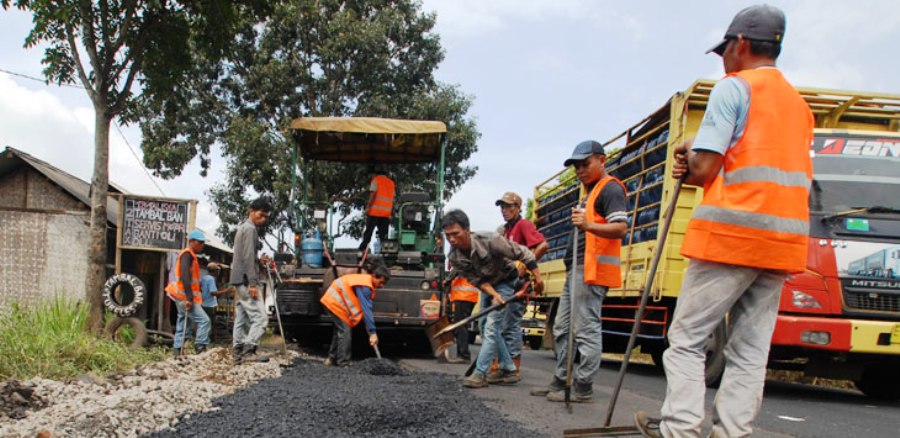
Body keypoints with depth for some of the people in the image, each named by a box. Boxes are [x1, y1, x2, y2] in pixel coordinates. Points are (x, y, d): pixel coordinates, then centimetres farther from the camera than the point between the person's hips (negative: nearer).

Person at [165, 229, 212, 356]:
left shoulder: (191, 256, 19)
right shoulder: (187, 254, -12)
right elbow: (185, 277, -23)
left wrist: (198, 297, 17)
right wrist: (189, 298, -28)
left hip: (182, 297, 10)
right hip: (184, 296, -10)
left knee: (182, 323, 11)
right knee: (204, 320, -13)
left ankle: (178, 351, 13)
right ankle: (200, 348, -14)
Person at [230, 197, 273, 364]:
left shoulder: (243, 227, 20)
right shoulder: (250, 228, -10)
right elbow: (248, 258, -18)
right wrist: (253, 283, -21)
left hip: (239, 281, 10)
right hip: (246, 280, -10)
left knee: (242, 318, 8)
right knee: (260, 317, -12)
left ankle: (238, 353, 7)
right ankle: (248, 351, -15)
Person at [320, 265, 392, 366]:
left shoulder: (367, 281, 2)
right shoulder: (364, 287, -29)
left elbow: (367, 308, 10)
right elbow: (367, 310, -34)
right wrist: (372, 333, -35)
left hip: (334, 300, 11)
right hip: (335, 302, -11)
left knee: (339, 330, 21)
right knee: (345, 332, -12)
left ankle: (332, 359, 34)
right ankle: (343, 364, -8)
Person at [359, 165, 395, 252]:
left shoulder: (376, 179, 2)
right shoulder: (391, 182, 16)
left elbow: (373, 194, -10)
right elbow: (392, 199, 15)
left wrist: (368, 207, -12)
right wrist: (391, 211, 21)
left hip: (375, 211, -4)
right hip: (386, 213, 4)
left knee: (368, 232, -3)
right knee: (383, 234, 6)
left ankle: (362, 249, -8)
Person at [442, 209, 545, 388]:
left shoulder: (490, 242, -35)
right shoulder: (454, 257, -20)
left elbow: (523, 253, -25)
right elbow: (476, 280, -14)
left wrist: (537, 277, -22)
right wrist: (494, 295, -29)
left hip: (506, 281, -6)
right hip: (487, 285, 6)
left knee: (491, 325, -15)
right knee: (484, 326, 6)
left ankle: (480, 373, -14)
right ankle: (509, 370, 13)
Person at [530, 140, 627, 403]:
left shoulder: (610, 188, -5)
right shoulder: (590, 192, 26)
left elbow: (620, 228, -19)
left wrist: (589, 225, -32)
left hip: (592, 270, -11)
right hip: (576, 269, 11)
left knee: (586, 329, -9)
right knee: (562, 328, 12)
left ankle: (583, 389, -6)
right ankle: (560, 382, 19)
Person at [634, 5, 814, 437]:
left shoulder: (733, 88, -3)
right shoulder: (798, 103, 21)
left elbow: (703, 170, -11)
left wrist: (689, 157, 12)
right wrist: (696, 166, 14)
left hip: (730, 234, -7)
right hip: (783, 240, 7)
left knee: (686, 338, 0)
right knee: (750, 351, 6)